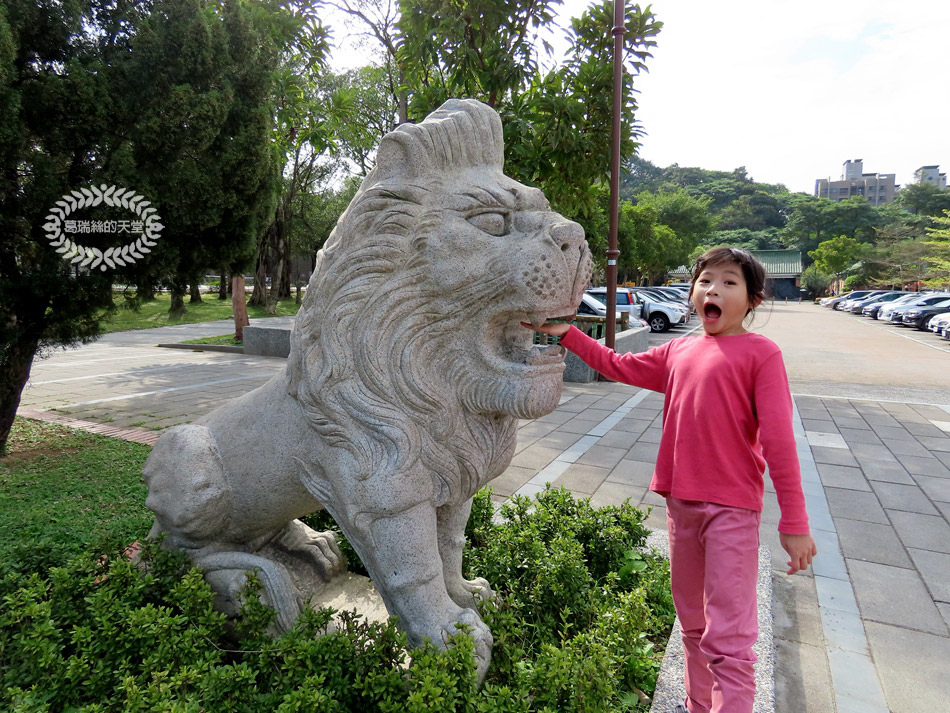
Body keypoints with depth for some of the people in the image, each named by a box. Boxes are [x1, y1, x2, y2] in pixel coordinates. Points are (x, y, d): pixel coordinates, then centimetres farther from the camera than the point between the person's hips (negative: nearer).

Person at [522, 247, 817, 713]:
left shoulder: (760, 353, -8)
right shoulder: (679, 352, 9)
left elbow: (778, 438, -12)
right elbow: (619, 366, 20)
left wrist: (794, 522, -12)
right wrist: (565, 333, 17)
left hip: (731, 508, -6)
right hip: (680, 502, 6)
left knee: (729, 640, -5)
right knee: (692, 624, 22)